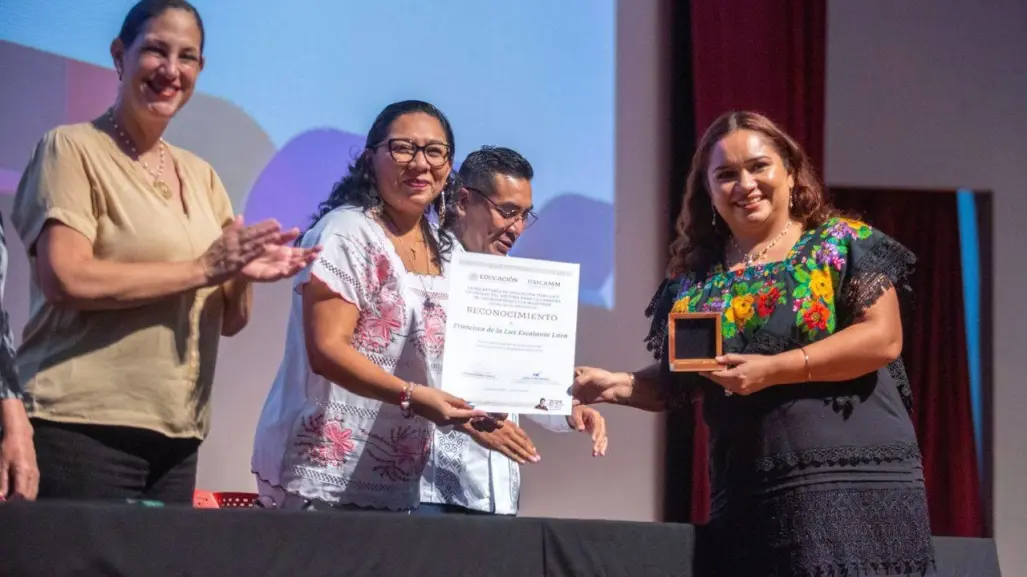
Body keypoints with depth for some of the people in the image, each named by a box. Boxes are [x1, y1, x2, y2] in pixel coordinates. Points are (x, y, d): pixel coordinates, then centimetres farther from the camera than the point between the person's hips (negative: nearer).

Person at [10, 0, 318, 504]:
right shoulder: (73, 149, -2)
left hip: (175, 438, 6)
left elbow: (231, 320, 15)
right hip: (81, 428, -6)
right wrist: (203, 268, -13)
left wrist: (244, 275, -7)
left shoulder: (201, 176, 16)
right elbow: (65, 279, -16)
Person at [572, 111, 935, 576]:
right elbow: (676, 381, 18)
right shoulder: (692, 279, 13)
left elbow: (883, 337, -9)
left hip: (852, 481, -4)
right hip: (743, 495, 4)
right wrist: (619, 385, -3)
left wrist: (773, 370, -15)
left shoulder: (844, 244, 2)